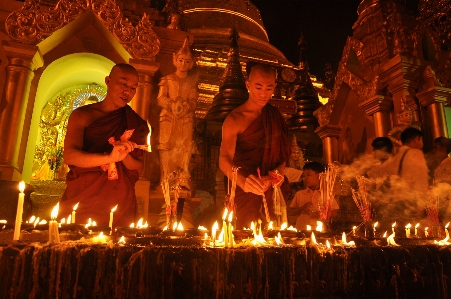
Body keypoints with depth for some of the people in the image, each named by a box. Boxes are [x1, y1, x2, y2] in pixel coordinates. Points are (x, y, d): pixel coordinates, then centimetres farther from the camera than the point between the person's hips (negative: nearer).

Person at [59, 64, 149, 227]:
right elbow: (69, 156, -14)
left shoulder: (136, 123, 5)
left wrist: (124, 156, -16)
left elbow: (139, 167, 5)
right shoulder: (82, 115, 0)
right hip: (82, 200, -1)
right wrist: (110, 157, -28)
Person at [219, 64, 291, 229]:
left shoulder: (274, 115, 9)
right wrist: (242, 181, -37)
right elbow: (224, 160, -19)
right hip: (247, 192, -4)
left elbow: (283, 153, 9)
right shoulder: (235, 119, -9)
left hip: (274, 191, 5)